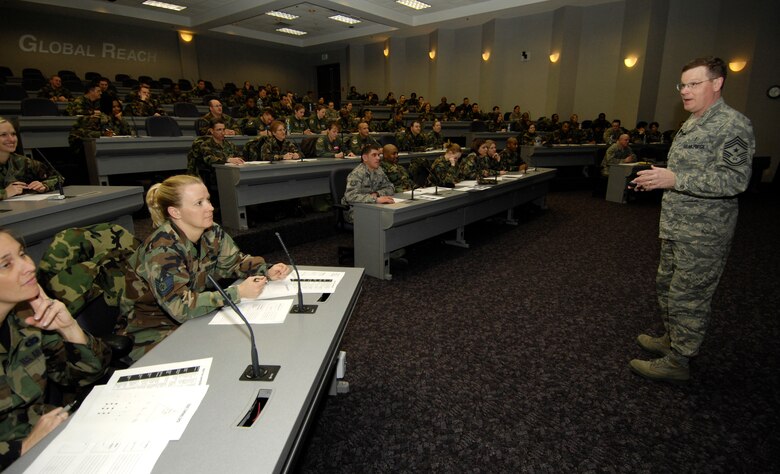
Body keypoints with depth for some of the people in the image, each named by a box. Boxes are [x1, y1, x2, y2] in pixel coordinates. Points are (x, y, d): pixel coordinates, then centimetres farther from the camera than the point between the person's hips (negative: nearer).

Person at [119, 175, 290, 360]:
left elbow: (234, 262, 6)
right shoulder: (162, 249, -27)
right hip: (151, 332, -6)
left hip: (190, 320, 6)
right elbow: (181, 307, -31)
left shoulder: (212, 232, -7)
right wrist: (237, 292, -32)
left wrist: (267, 272, -13)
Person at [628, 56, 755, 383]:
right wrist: (659, 180, 14)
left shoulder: (733, 125, -15)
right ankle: (671, 339, 37)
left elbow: (734, 180, -24)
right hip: (676, 227, 10)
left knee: (688, 297, -1)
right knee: (667, 285, 20)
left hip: (703, 233, -10)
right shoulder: (693, 123, 15)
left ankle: (678, 362, 12)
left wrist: (674, 179, -29)